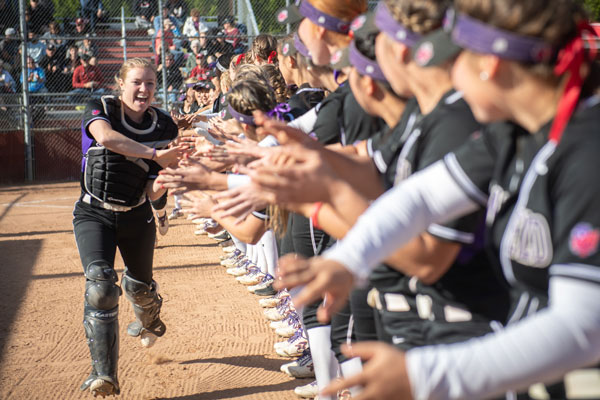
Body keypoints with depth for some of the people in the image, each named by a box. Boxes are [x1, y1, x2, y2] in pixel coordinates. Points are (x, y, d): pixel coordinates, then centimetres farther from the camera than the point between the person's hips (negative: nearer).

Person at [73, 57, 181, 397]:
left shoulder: (164, 126, -5)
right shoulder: (101, 109, -11)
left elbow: (155, 195, -7)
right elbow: (106, 137, -37)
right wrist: (155, 154, -42)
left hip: (138, 217, 3)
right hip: (94, 215, -3)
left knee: (140, 286, 15)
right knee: (100, 283, -22)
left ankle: (150, 321, 55)